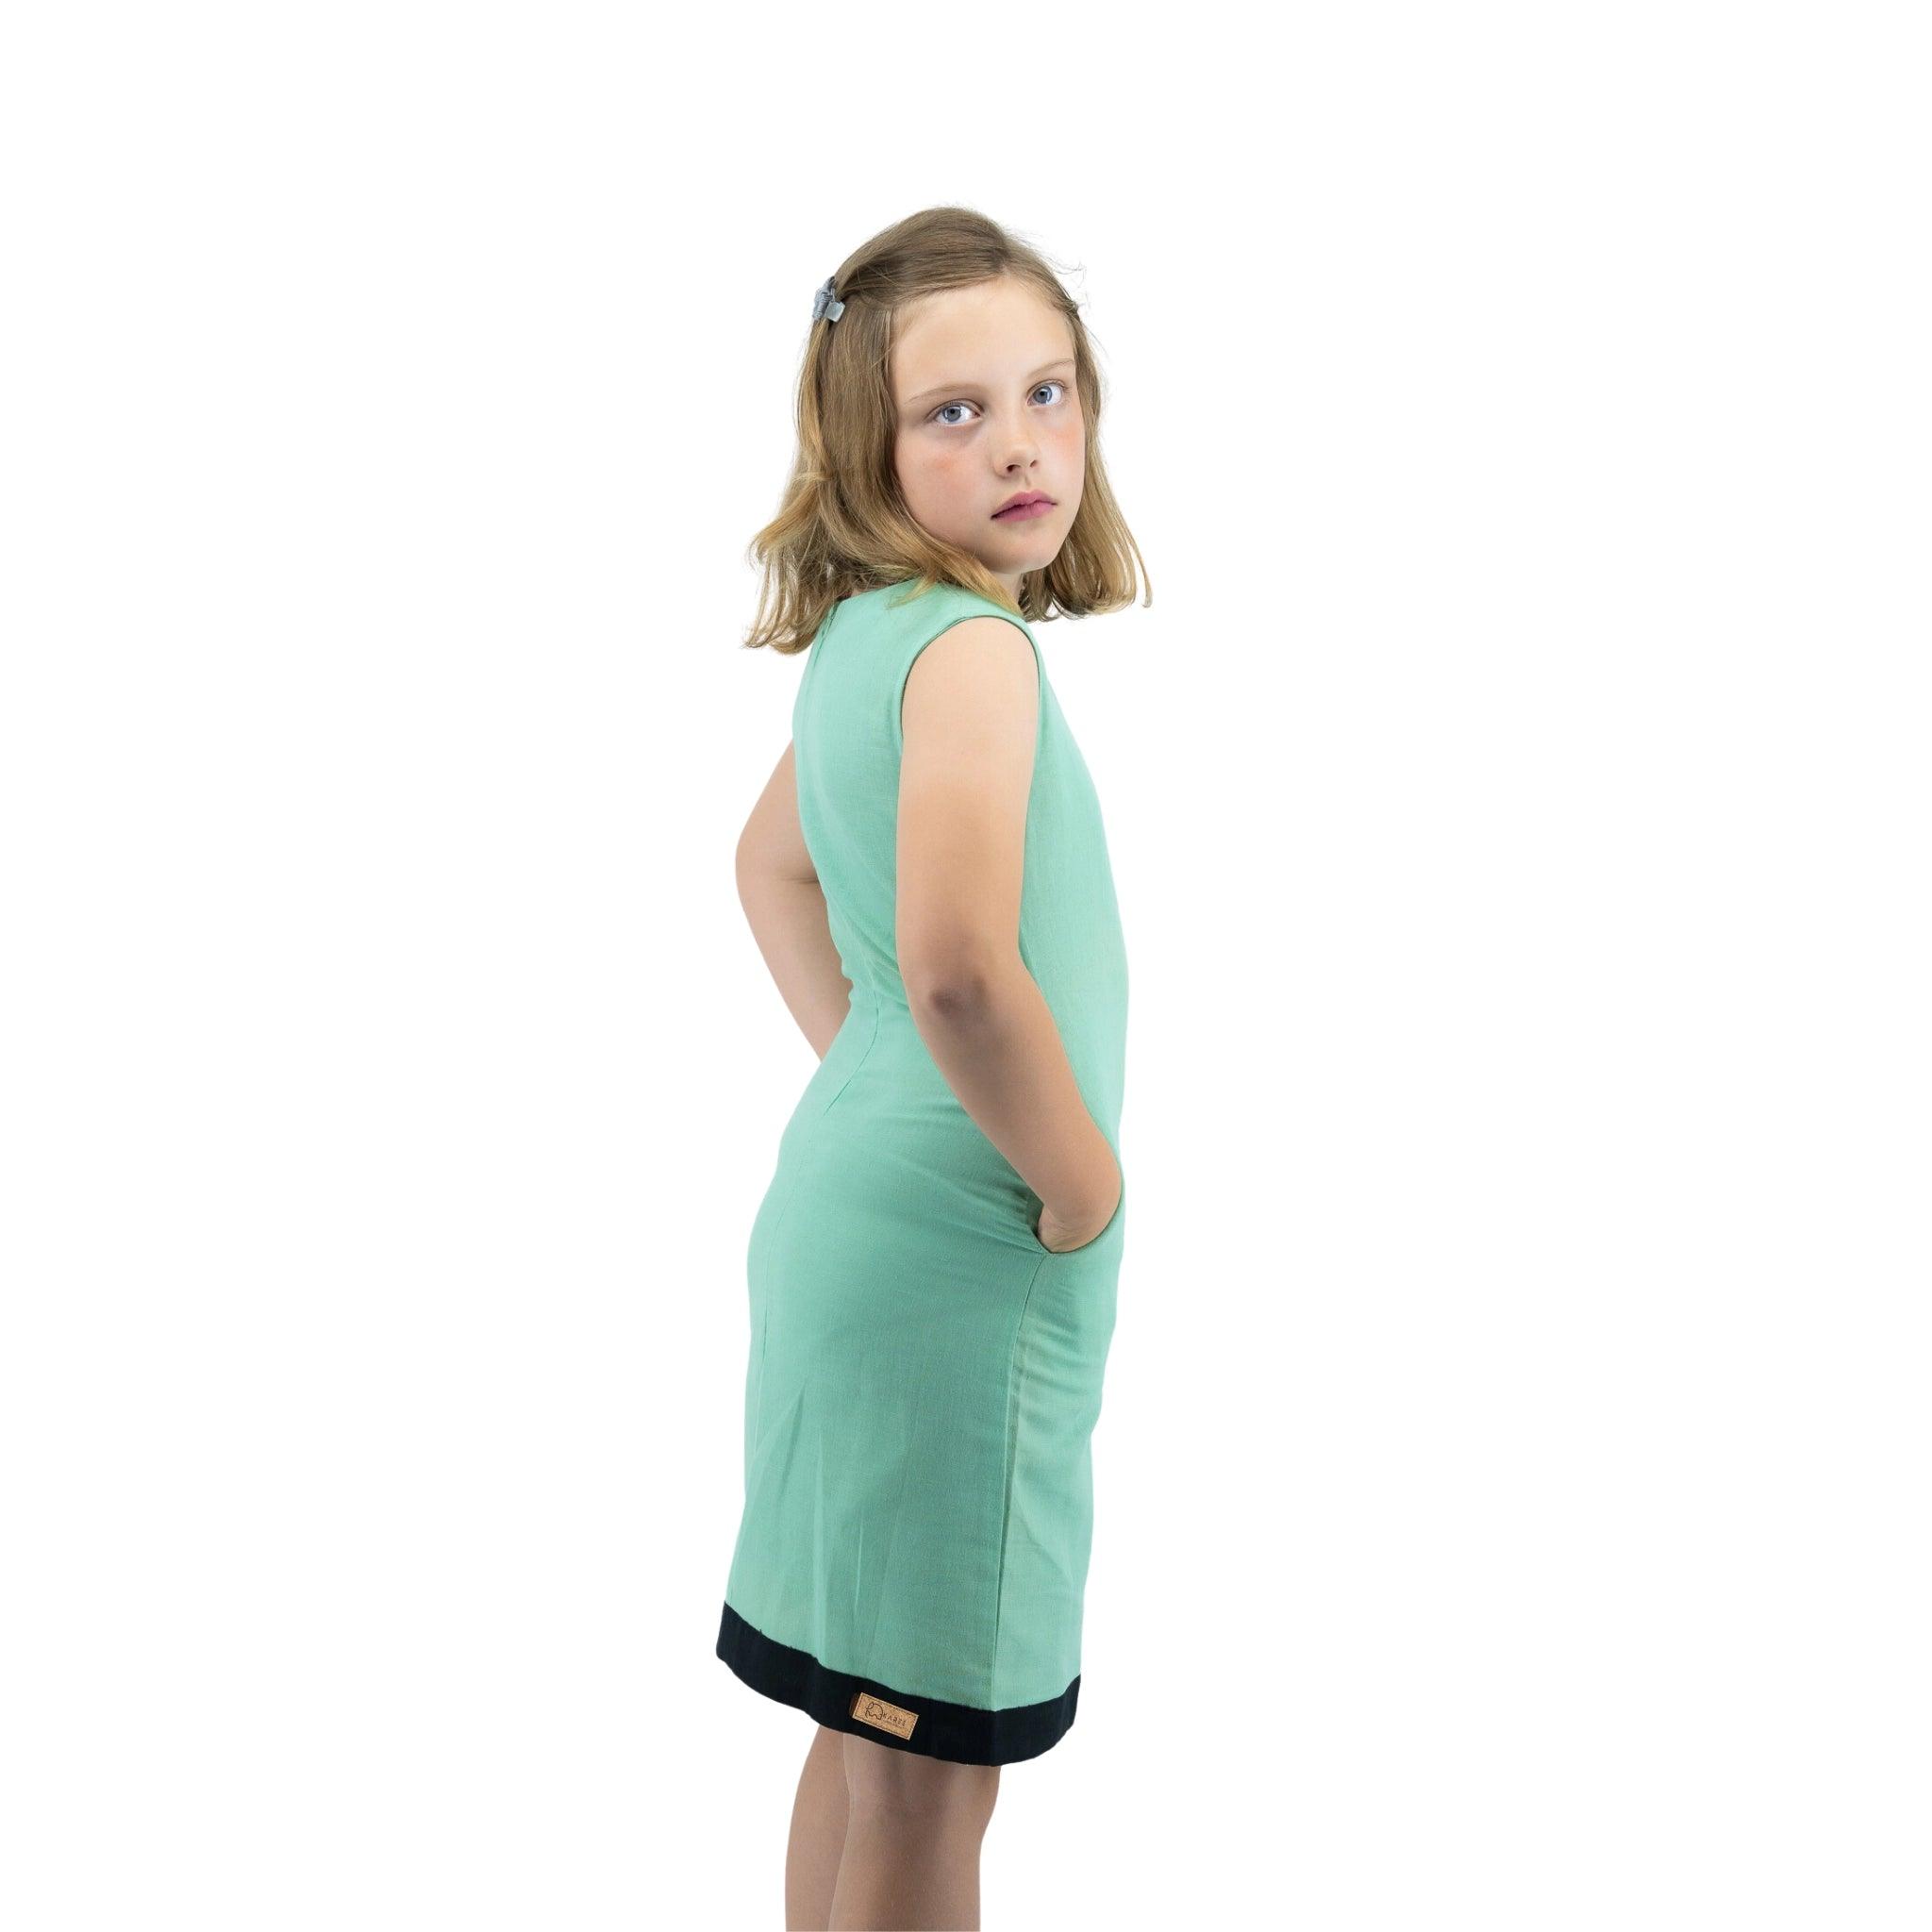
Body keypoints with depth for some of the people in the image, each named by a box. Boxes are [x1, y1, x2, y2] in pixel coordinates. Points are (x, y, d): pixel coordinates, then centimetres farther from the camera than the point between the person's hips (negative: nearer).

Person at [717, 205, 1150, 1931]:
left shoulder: (862, 634, 8)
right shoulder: (974, 646, -20)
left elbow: (773, 866, 25)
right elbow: (958, 964, -35)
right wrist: (1080, 1184, -18)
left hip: (858, 1194, 9)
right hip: (961, 1258, -9)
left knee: (871, 1732, 22)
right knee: (934, 1774, 4)